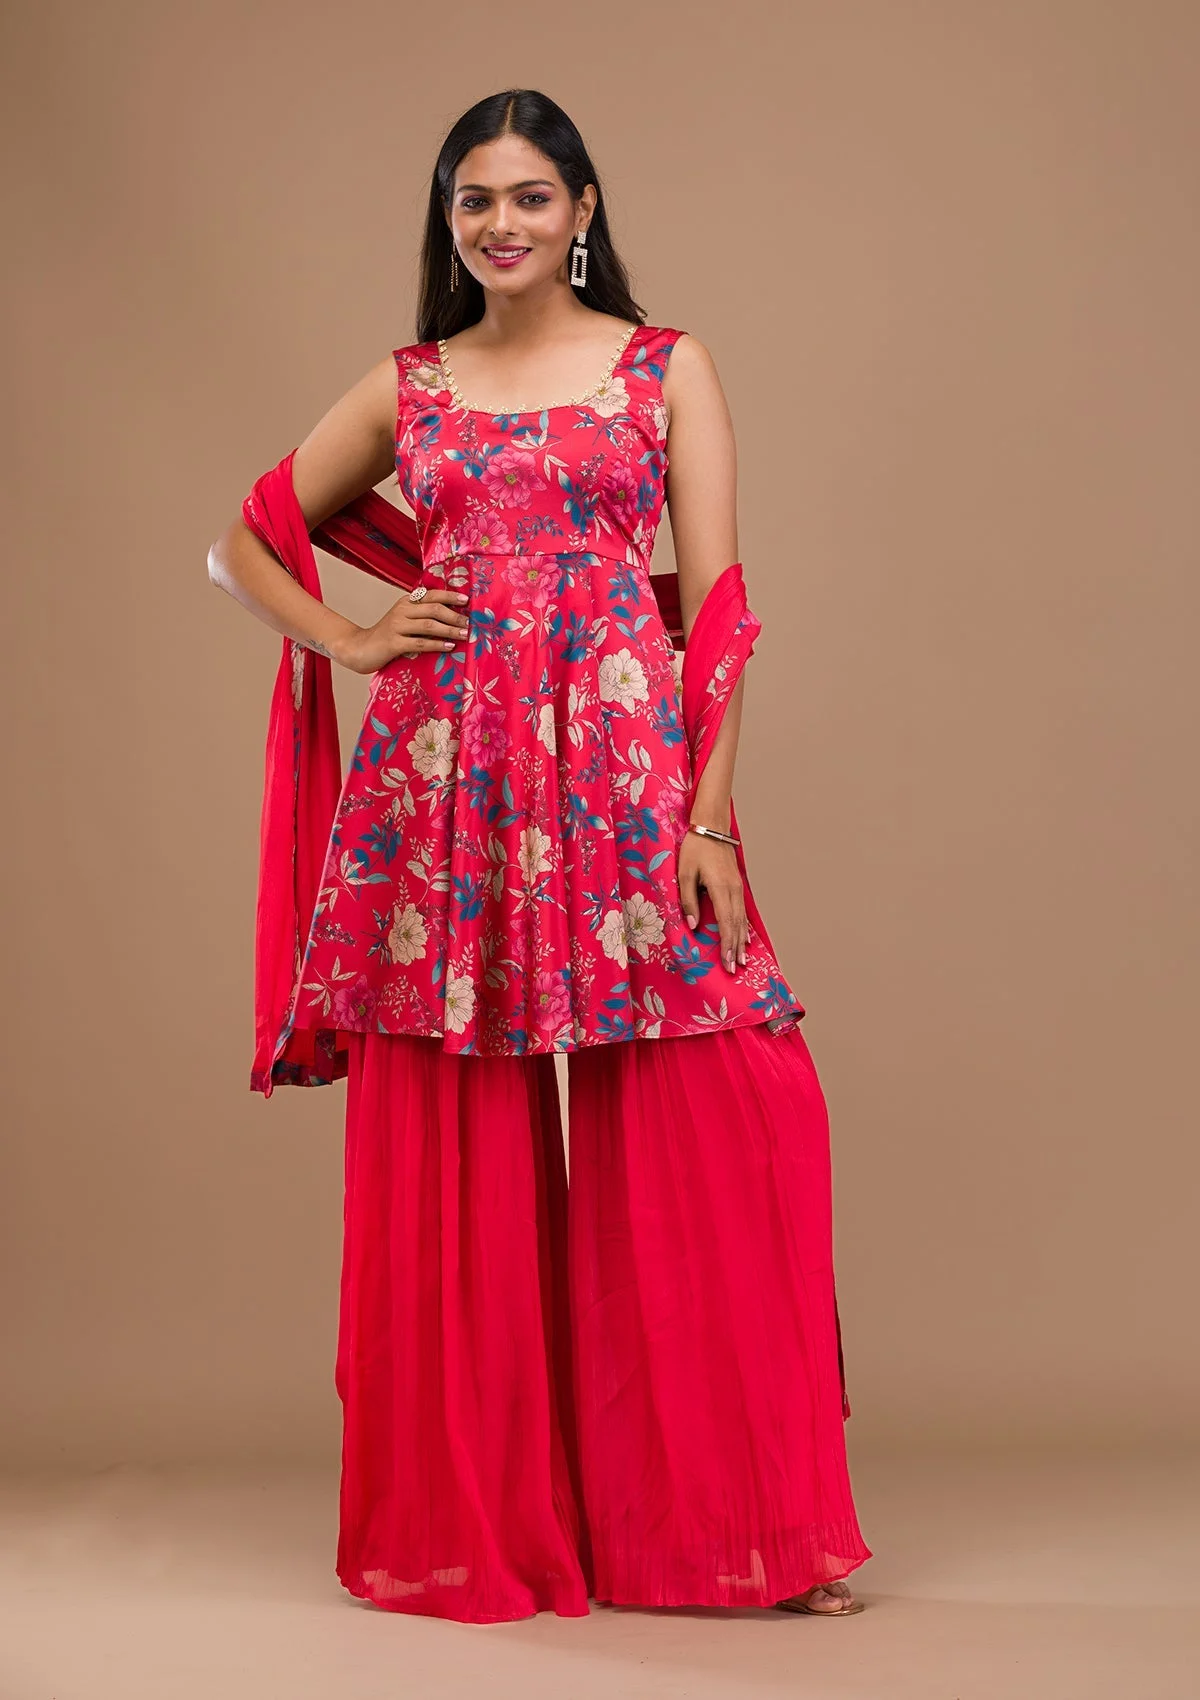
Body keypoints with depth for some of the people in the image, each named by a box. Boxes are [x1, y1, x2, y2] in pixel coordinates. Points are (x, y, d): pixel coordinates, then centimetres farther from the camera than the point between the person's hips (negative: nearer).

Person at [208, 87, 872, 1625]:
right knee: (456, 1161, 2)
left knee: (718, 1140, -9)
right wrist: (346, 638, 4)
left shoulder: (668, 370, 9)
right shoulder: (404, 389, 15)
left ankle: (747, 1514, 3)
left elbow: (717, 603, 2)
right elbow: (242, 544, 22)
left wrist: (710, 818, -7)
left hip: (625, 777, -1)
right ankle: (472, 1518, 14)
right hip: (445, 786, 2)